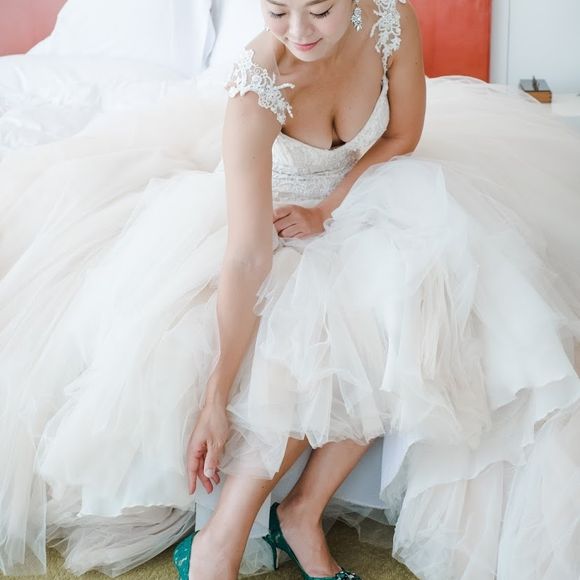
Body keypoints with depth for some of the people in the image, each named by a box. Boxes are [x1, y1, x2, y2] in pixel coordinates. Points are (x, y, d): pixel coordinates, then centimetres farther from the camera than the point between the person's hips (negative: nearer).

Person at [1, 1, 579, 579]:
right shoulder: (257, 83, -33)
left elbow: (403, 136, -5)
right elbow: (247, 257, -36)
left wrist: (327, 210, -17)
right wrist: (216, 399, -36)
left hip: (362, 190, 4)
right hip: (269, 202, -3)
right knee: (316, 335, -29)